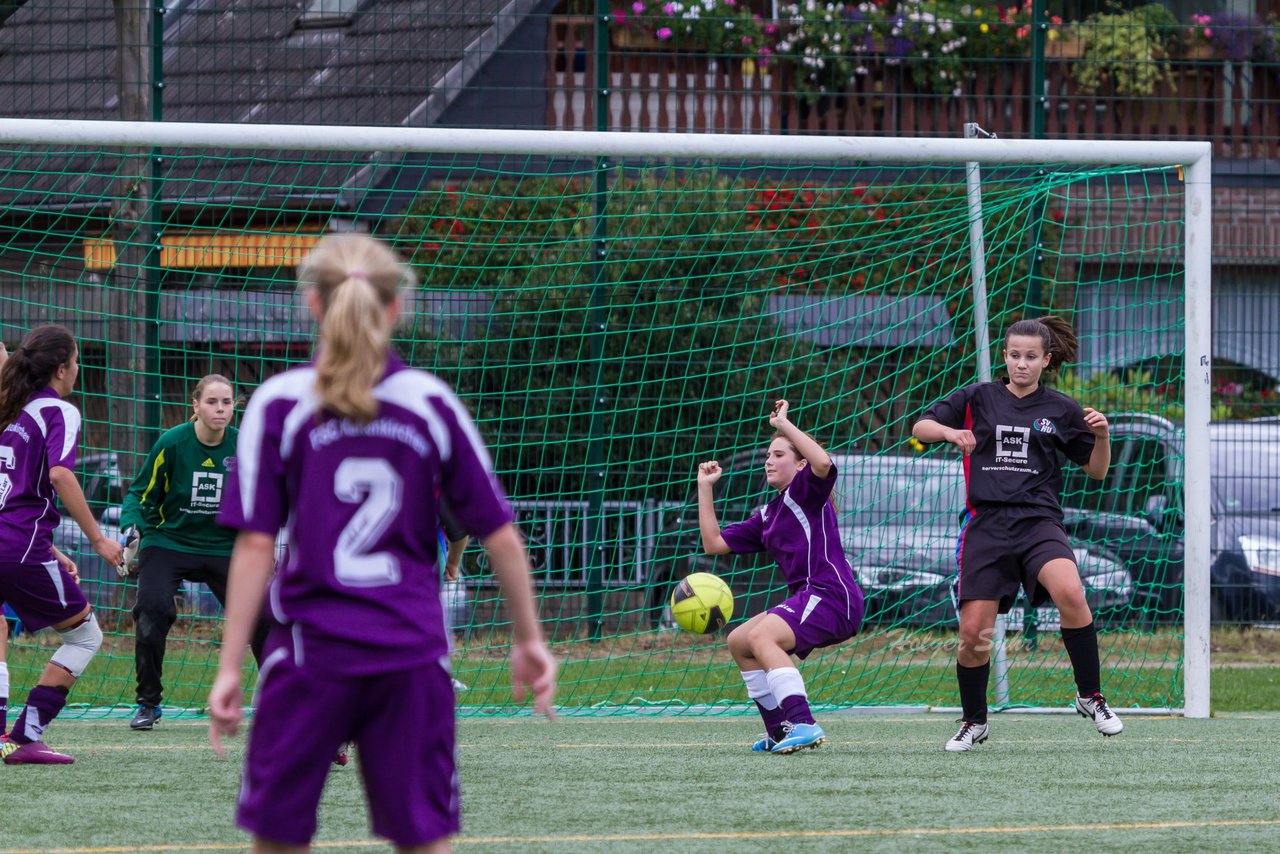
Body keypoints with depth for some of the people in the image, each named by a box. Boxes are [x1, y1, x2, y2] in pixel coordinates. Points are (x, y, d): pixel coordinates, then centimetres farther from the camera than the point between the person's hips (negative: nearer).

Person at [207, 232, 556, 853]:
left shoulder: (280, 404, -4)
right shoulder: (430, 402, 2)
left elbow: (255, 546, -7)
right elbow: (501, 536, 5)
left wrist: (229, 667, -4)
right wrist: (529, 640, 16)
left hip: (312, 648, -2)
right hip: (413, 652, 2)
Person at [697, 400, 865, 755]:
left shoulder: (805, 492, -2)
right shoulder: (768, 515, 22)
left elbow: (823, 462, -27)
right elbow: (714, 543, 22)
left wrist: (783, 424, -18)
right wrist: (705, 488, 21)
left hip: (832, 596, -10)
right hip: (806, 599, 10)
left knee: (761, 636, -28)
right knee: (738, 642, 18)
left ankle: (805, 725, -39)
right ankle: (779, 731, 16)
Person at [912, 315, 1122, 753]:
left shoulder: (1061, 409, 9)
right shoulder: (978, 399, 10)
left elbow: (1096, 470, 15)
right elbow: (920, 428, 9)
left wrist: (1101, 435, -5)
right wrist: (948, 432, -12)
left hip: (1039, 521, -1)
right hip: (986, 525, 1)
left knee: (1069, 592, -30)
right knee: (973, 632, -4)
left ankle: (1090, 695, -15)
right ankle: (973, 722, 21)